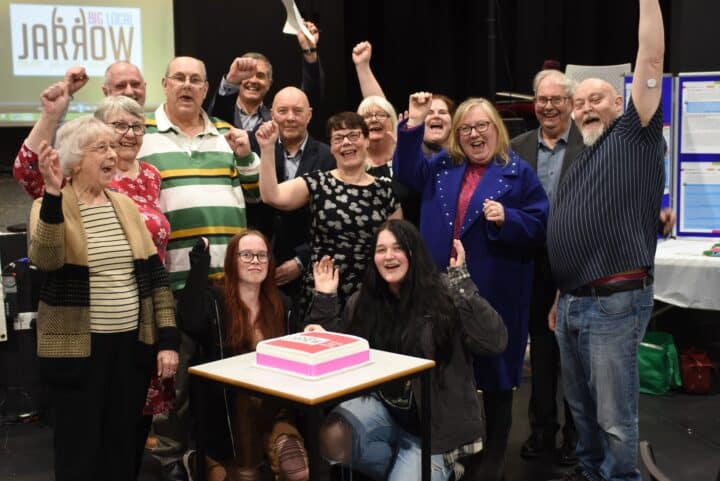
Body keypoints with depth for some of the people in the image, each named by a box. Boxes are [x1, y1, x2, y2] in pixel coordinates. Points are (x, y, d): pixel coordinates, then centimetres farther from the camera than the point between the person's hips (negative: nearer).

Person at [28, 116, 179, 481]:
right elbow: (45, 259, -27)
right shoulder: (51, 207, -6)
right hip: (78, 348, -4)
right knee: (81, 450, 6)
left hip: (132, 344, 4)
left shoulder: (126, 205, 8)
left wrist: (168, 341, 2)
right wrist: (53, 195, -37)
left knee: (124, 448, 14)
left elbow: (156, 275, 8)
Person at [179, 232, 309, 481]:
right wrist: (199, 267, -24)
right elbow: (191, 325, -26)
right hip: (228, 410, -3)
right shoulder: (214, 299, -2)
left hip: (273, 407, 3)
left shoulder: (280, 305, 11)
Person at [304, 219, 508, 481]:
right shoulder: (361, 302, 4)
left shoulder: (445, 296, -11)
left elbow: (495, 342, -23)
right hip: (380, 407, 4)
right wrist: (325, 299, 1)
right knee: (333, 437, -26)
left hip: (431, 424, -4)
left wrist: (461, 281, -24)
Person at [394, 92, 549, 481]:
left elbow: (539, 227, -4)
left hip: (495, 292, -3)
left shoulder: (518, 172, -1)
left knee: (494, 370, 7)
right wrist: (413, 125, -4)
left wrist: (506, 218, -22)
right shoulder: (443, 167, 14)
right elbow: (406, 172, 3)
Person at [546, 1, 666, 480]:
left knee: (614, 417, 0)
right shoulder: (580, 162, 19)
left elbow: (652, 59, -13)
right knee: (582, 406, 20)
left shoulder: (635, 137, -2)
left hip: (615, 302, -8)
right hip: (572, 303, 8)